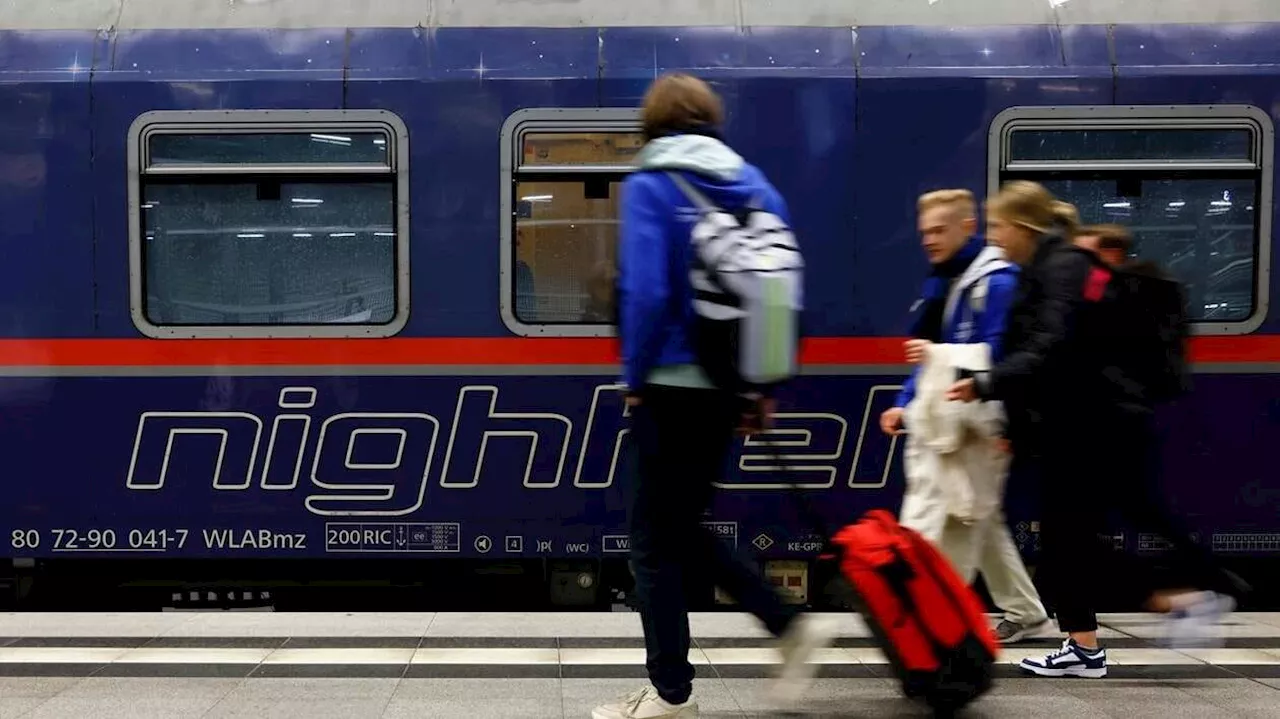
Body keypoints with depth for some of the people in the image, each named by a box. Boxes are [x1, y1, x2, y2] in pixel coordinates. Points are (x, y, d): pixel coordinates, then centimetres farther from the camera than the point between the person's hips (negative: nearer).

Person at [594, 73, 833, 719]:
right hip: (729, 387, 7)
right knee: (683, 527, 22)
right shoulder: (756, 187, 8)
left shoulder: (648, 187, -10)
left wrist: (635, 377, -6)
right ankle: (790, 624, 16)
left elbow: (646, 291, -20)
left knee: (655, 538, 7)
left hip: (673, 386, -7)